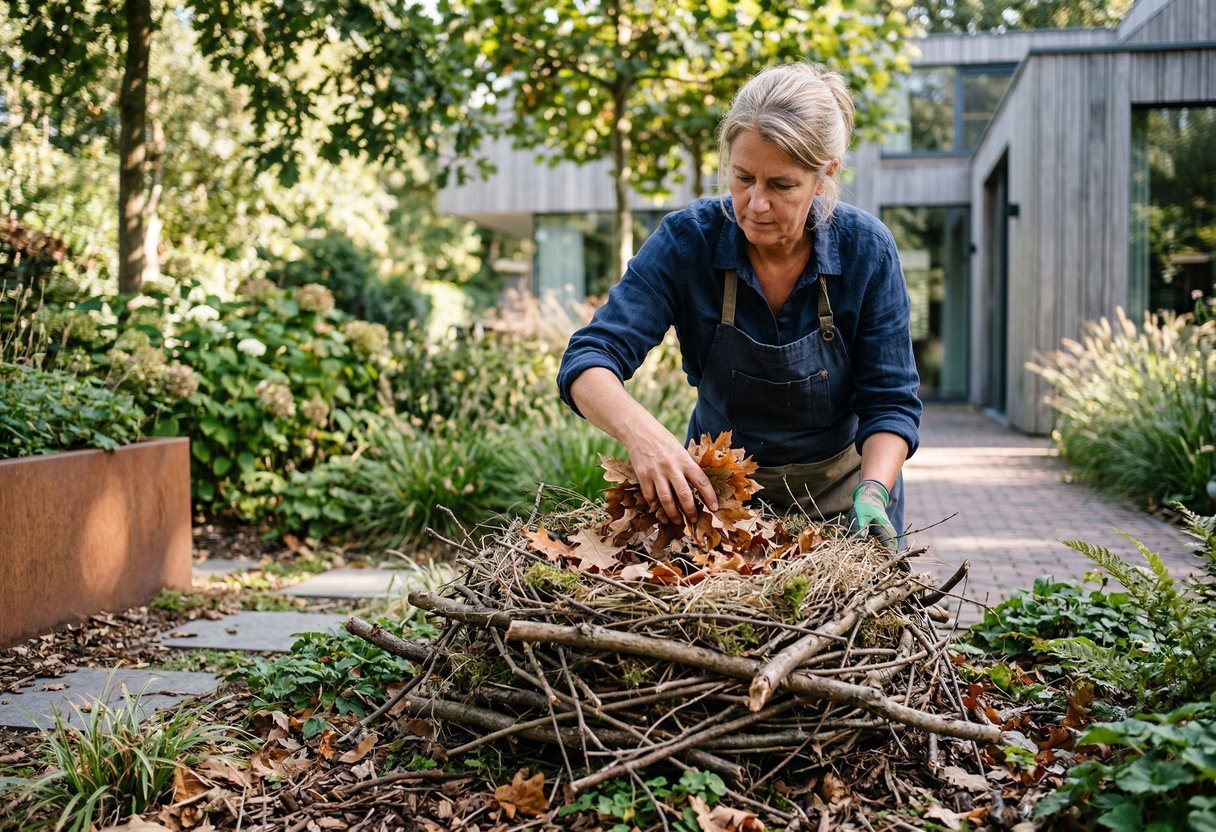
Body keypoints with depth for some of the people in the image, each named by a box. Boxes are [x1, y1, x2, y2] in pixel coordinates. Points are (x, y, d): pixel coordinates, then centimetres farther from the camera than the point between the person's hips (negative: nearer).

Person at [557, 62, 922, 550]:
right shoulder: (686, 240, -20)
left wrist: (873, 491, -32)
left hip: (840, 487, 0)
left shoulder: (865, 249, -18)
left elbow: (891, 401, -13)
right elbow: (588, 362, -26)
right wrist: (640, 431, -46)